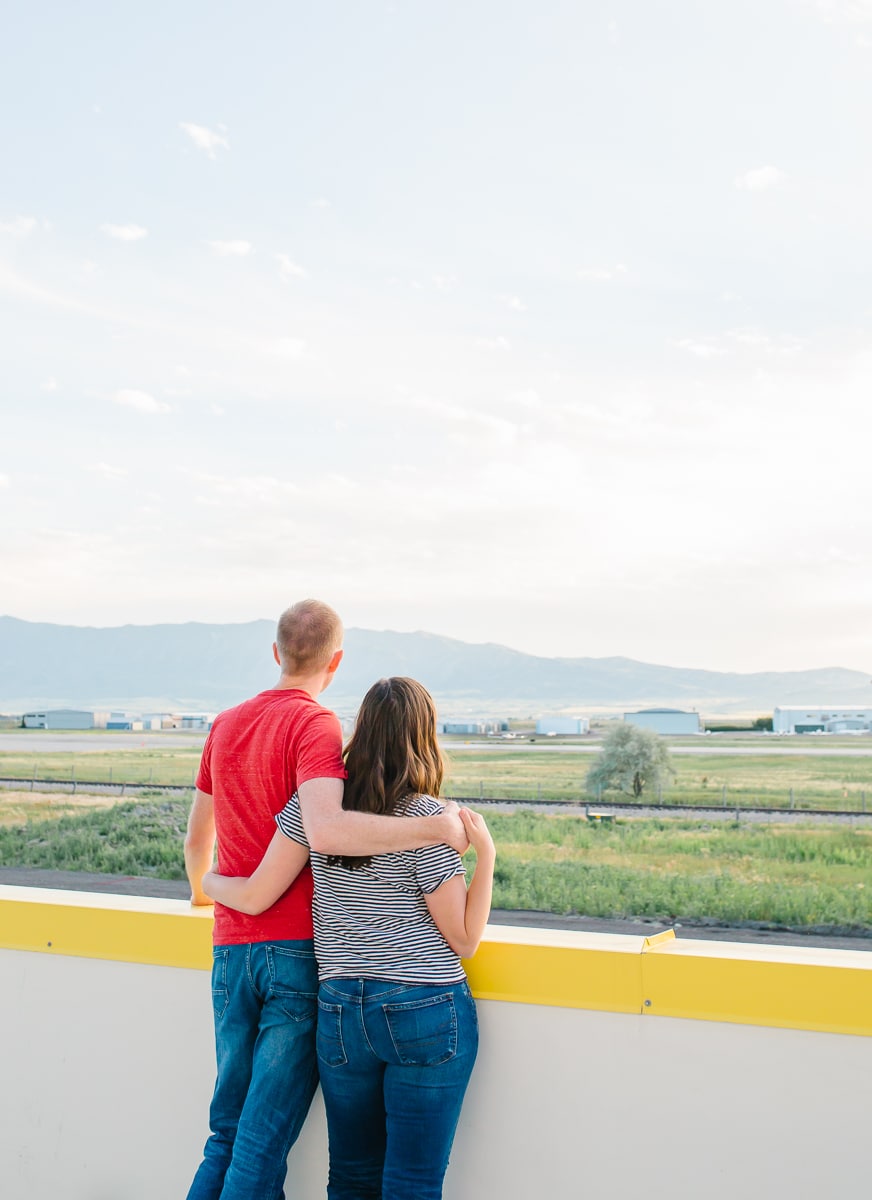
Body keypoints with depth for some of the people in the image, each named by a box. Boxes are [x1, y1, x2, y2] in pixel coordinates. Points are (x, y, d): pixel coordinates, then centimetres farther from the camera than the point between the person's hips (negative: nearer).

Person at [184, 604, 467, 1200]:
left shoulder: (225, 725, 12)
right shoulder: (316, 725, -10)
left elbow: (197, 841, 23)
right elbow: (325, 831, -28)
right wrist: (439, 827, -26)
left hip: (233, 948, 6)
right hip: (301, 949, -6)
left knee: (227, 1134, 17)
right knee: (265, 1141, 0)